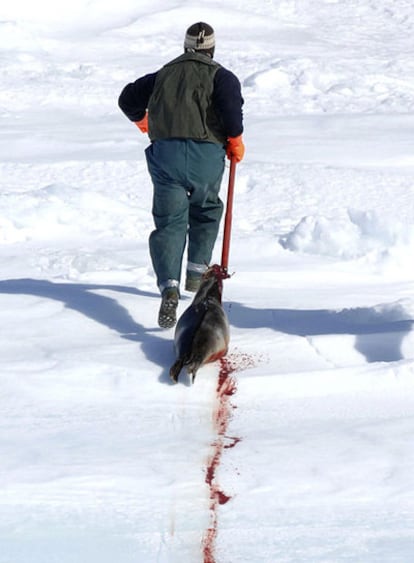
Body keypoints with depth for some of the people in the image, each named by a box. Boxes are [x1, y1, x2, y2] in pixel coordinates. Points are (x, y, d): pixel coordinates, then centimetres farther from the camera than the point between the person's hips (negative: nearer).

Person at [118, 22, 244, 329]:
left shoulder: (163, 75, 20)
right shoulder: (220, 75, 8)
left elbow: (128, 99, 28)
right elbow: (231, 101, -13)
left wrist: (141, 119, 48)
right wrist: (235, 140, 0)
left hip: (165, 151, 2)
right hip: (206, 153, -1)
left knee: (169, 222, -3)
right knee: (206, 211, 26)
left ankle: (169, 287, -24)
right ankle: (197, 272, 23)